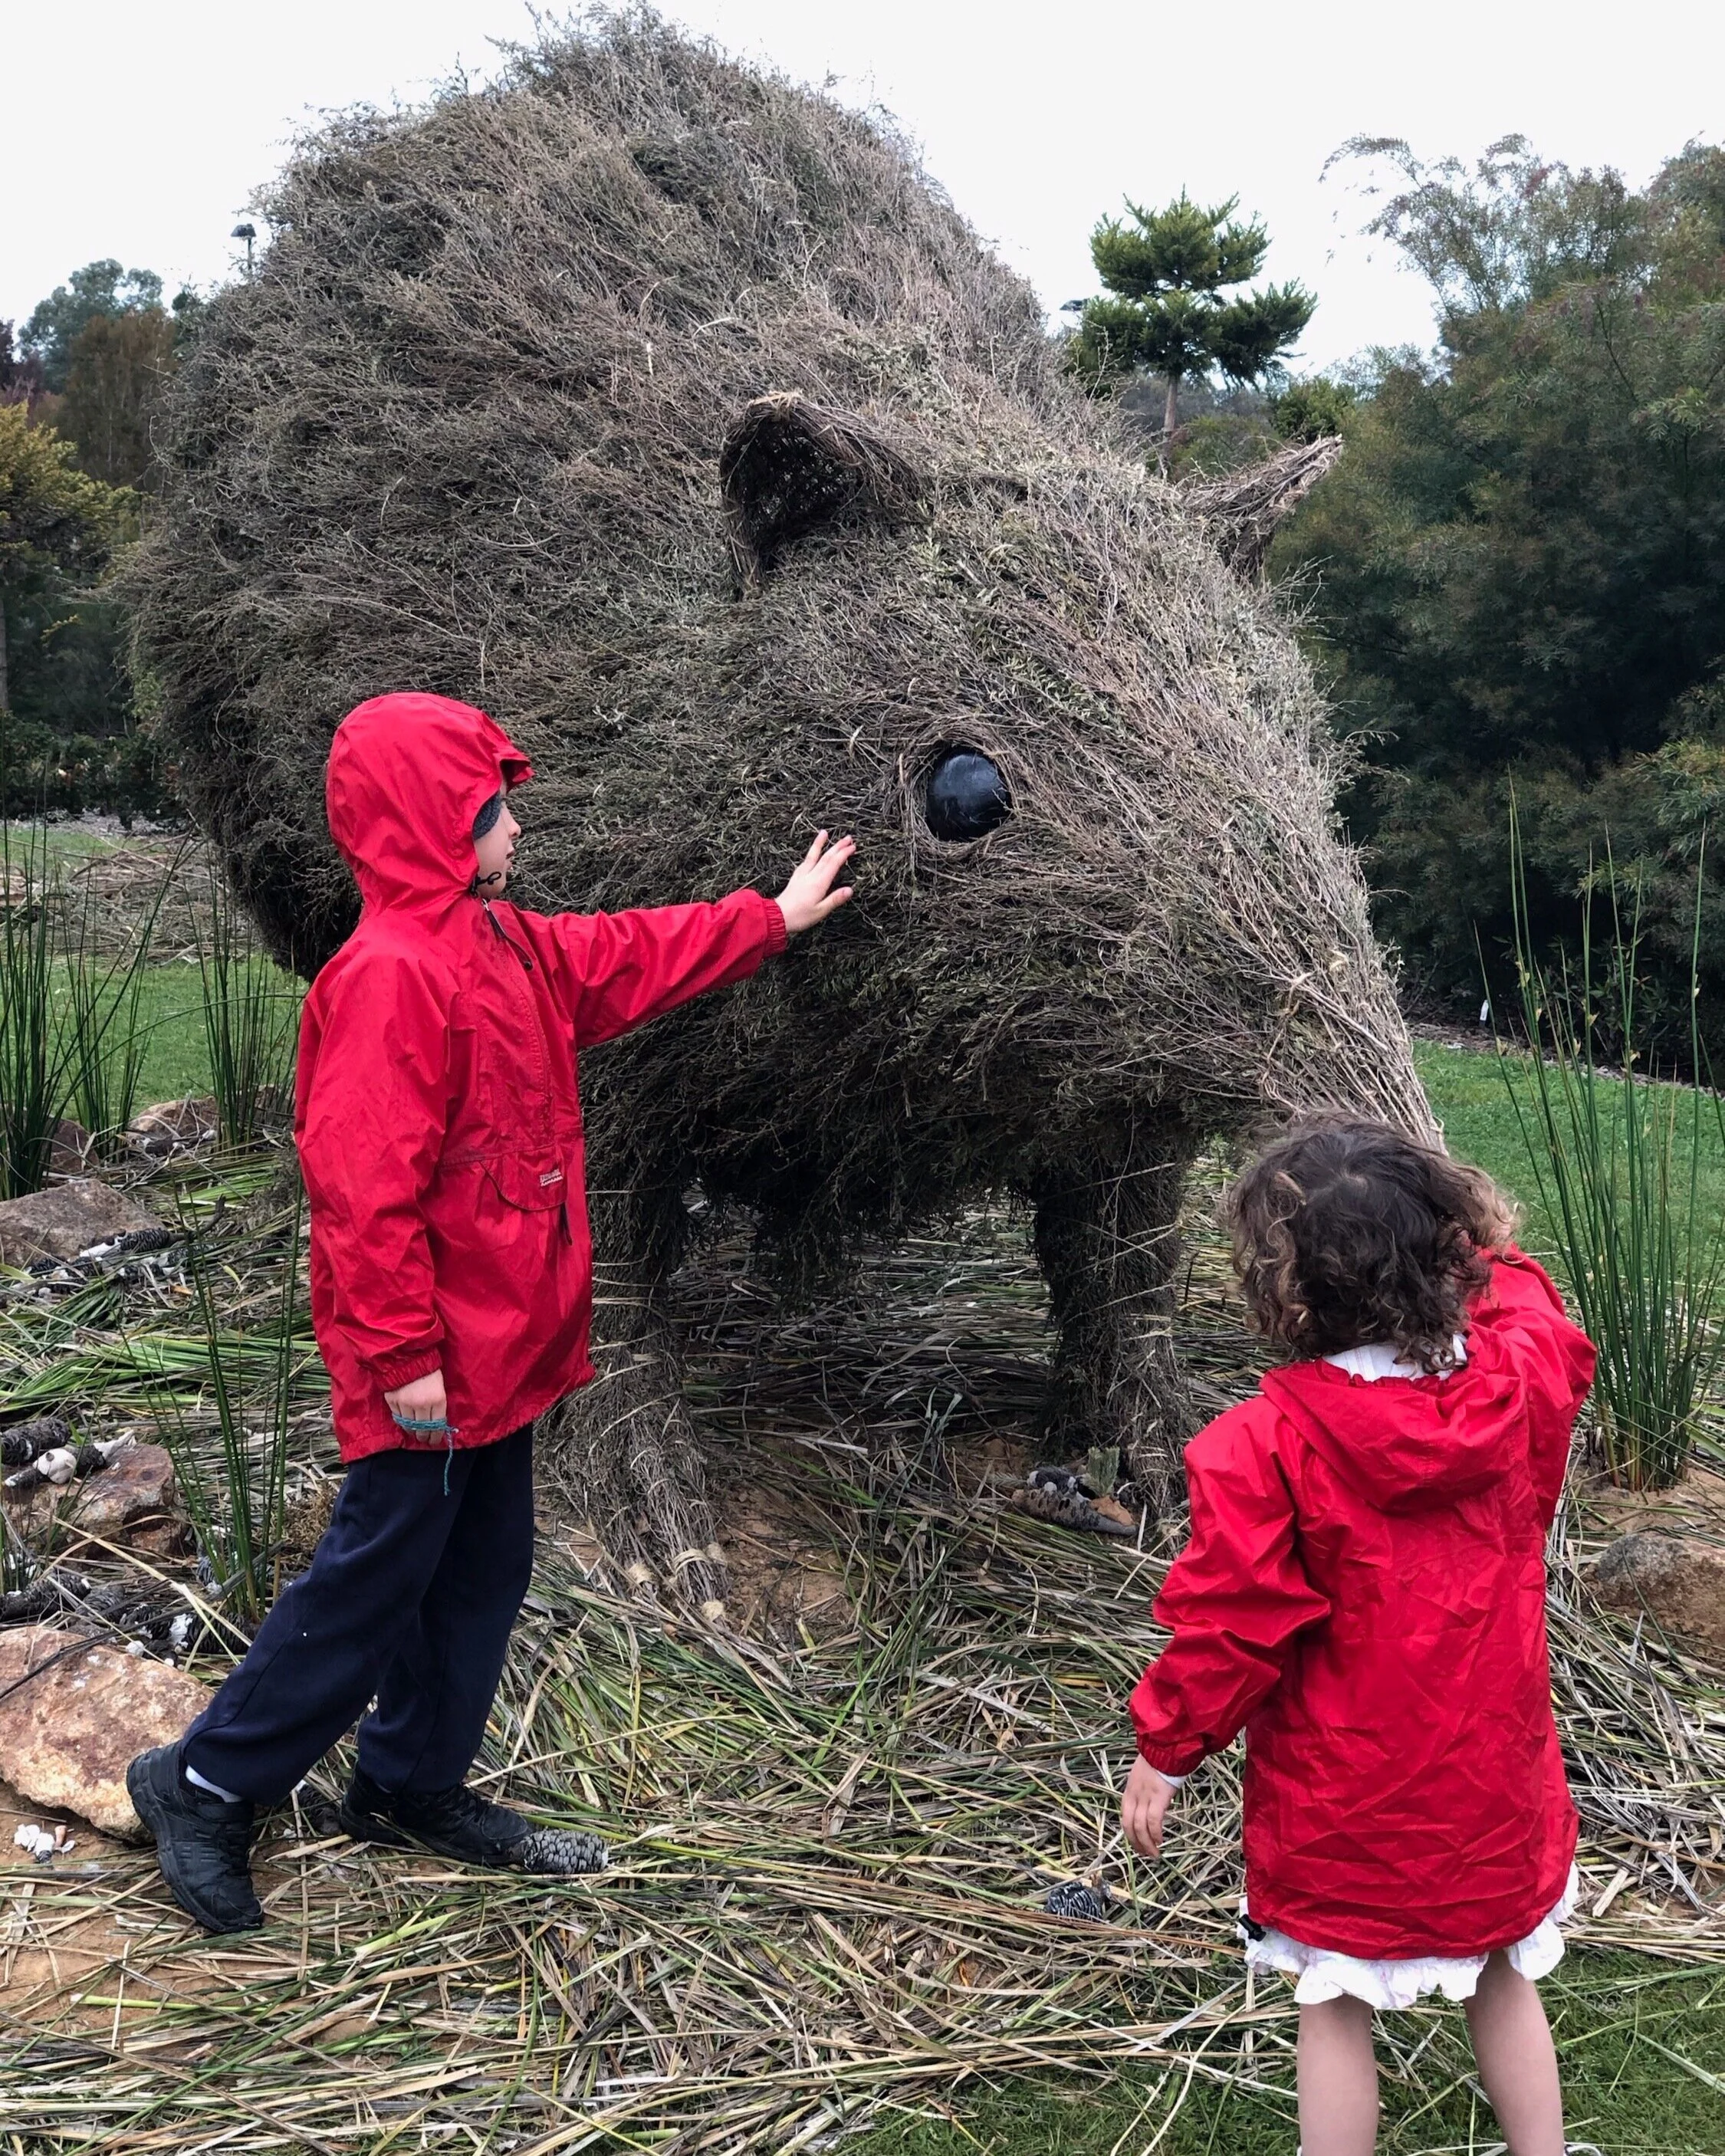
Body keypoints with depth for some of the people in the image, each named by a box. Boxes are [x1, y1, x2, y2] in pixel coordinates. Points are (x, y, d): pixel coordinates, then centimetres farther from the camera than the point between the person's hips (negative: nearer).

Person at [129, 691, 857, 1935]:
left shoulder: (508, 947, 8)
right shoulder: (393, 975, -23)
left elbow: (635, 954, 24)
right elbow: (362, 1184, -25)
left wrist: (772, 918, 30)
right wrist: (403, 1354, -23)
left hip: (499, 1346, 10)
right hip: (433, 1360, -10)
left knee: (484, 1570, 18)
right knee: (376, 1577, 2)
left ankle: (415, 1786, 34)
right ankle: (206, 1787, 19)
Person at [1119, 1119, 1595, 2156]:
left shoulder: (1266, 1445, -26)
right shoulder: (1525, 1378, -14)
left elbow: (1229, 1620, -18)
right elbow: (1535, 1318, 11)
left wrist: (1165, 1749, -5)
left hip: (1341, 1800, -4)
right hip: (1496, 1783, 4)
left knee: (1337, 2007, 14)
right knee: (1502, 1980, 24)